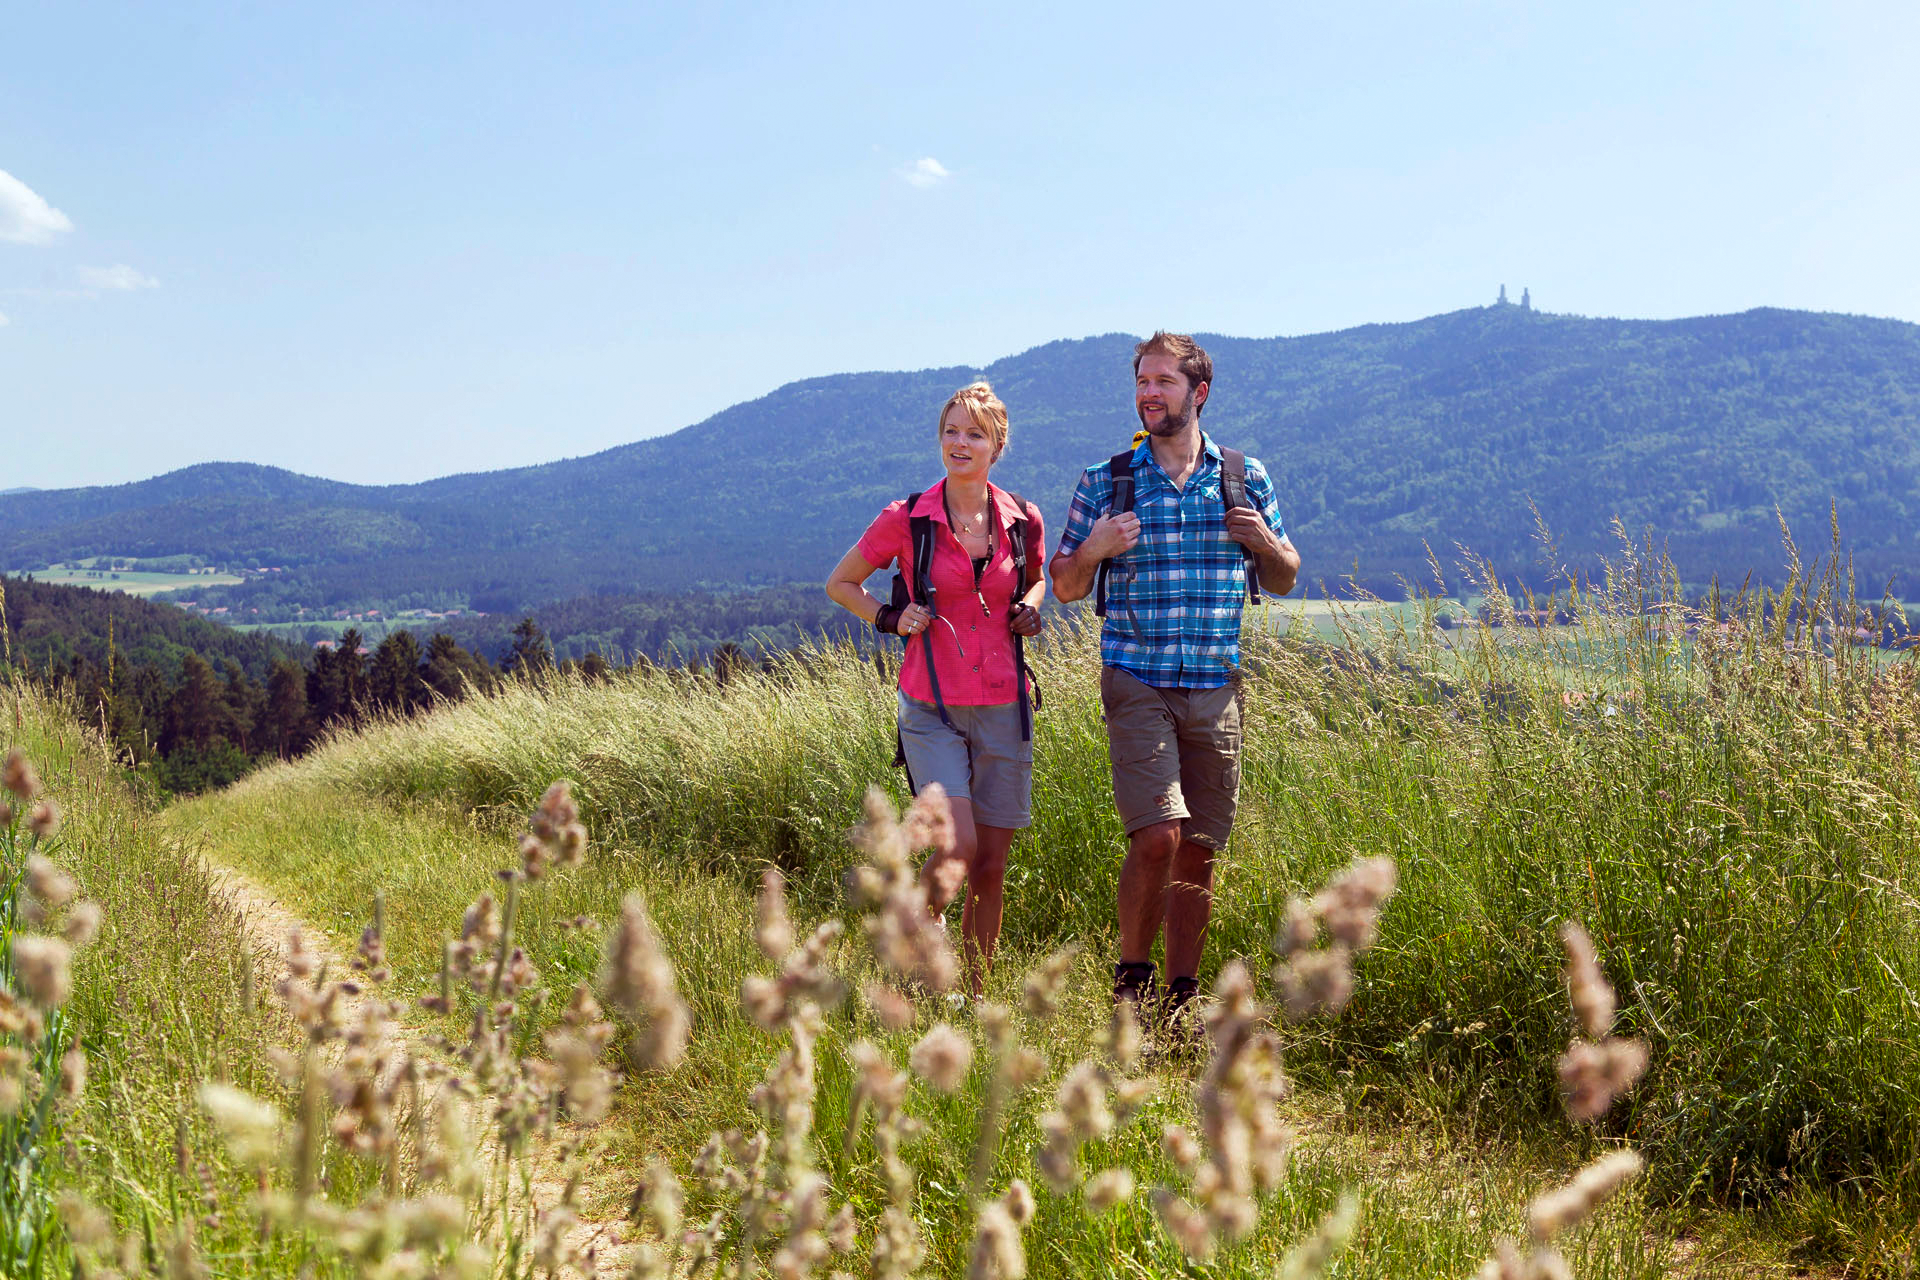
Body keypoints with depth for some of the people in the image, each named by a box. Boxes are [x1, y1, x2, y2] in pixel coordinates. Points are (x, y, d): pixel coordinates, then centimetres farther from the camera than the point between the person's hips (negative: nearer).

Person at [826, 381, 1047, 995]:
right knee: (958, 847, -20)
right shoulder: (905, 521, -4)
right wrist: (891, 619, -6)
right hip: (932, 707, -3)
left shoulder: (1023, 521, 2)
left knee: (991, 867, 6)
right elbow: (840, 583, 10)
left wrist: (1030, 610, 3)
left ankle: (976, 999, 19)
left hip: (1003, 707, 3)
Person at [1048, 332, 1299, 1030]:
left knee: (1199, 850, 5)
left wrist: (1265, 541, -6)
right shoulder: (1104, 480, 4)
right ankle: (1130, 978, 5)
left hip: (1215, 688, 2)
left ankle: (1181, 999, 17)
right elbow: (1065, 586, 9)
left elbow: (1284, 581, 16)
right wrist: (1093, 549, -12)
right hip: (1136, 683, -2)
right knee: (1157, 837, -16)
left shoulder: (1245, 476, 8)